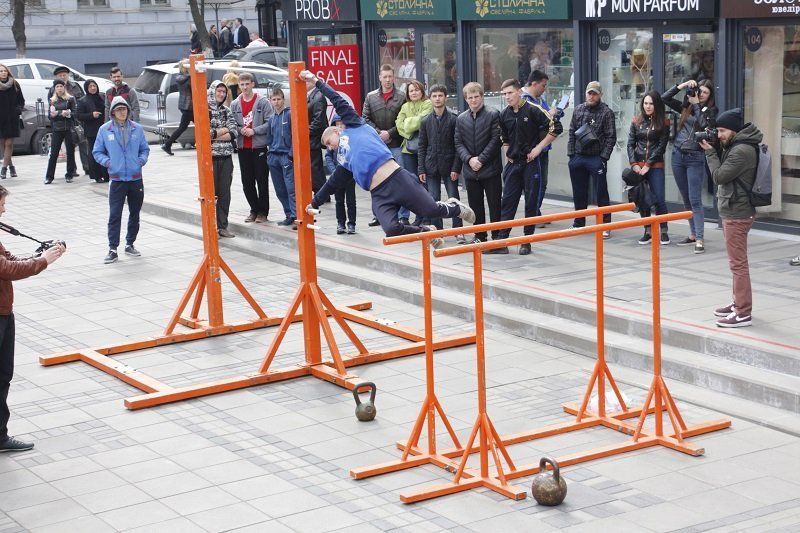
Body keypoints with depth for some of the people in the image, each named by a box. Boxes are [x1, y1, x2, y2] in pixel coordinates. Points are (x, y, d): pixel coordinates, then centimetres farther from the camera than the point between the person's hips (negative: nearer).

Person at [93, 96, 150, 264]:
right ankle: (112, 249, -6)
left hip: (136, 178, 3)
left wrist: (142, 159, -5)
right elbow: (97, 151, 7)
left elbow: (145, 148, 14)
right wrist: (106, 161, -10)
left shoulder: (137, 129, 4)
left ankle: (130, 244, 26)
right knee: (114, 215, -8)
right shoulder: (105, 130, 0)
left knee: (135, 214, 12)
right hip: (117, 179, -3)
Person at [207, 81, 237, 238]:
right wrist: (224, 130, -4)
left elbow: (233, 133, 2)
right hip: (210, 156, -4)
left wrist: (214, 135, -10)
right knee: (211, 192, -2)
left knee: (225, 193, 5)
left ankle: (222, 225, 13)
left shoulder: (227, 111, 12)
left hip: (226, 157, 5)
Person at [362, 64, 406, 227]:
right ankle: (379, 214, 19)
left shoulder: (401, 97, -1)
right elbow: (365, 119, 3)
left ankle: (403, 215, 2)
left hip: (396, 145, -3)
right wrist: (379, 133, -9)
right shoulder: (371, 97, 8)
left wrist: (389, 133, -13)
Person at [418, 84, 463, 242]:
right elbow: (422, 147, 9)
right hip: (431, 167, 3)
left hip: (449, 166, -3)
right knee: (433, 200, 5)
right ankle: (437, 231, 13)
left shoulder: (453, 119, -4)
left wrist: (456, 168, -11)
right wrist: (421, 169, 1)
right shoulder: (426, 121, 7)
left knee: (454, 198, -1)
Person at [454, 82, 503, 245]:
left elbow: (495, 140, -8)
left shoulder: (493, 115, -3)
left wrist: (481, 159, -13)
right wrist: (469, 159, -10)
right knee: (475, 205, 10)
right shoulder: (461, 119, 8)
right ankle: (480, 236, 20)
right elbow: (458, 143, 6)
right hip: (470, 169, 4)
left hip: (490, 169, -4)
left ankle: (497, 235, 7)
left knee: (494, 204, 0)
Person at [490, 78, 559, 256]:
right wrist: (507, 153, 12)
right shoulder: (504, 115, 7)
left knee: (531, 203, 2)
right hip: (512, 163, 5)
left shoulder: (533, 110, -10)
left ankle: (527, 242, 10)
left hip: (531, 163, -5)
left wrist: (539, 147, -12)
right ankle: (502, 241, 4)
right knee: (507, 202, 3)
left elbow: (555, 128, -10)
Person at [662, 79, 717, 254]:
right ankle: (693, 234, 22)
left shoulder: (710, 110, 0)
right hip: (678, 155, 5)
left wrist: (696, 104, -14)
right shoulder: (685, 106, 10)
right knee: (686, 199, 12)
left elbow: (704, 125, -17)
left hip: (695, 158, -5)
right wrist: (681, 86, -2)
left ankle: (700, 239, -11)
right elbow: (664, 98, 7)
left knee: (695, 200, -10)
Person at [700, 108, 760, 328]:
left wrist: (709, 152, -10)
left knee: (738, 263, -7)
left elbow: (718, 176, -19)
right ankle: (738, 303, 30)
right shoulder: (736, 146, 11)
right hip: (733, 210, 11)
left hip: (737, 213, -11)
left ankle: (743, 313, -5)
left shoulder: (742, 151, -21)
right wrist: (716, 150, 2)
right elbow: (723, 171, 14)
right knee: (737, 261, 19)